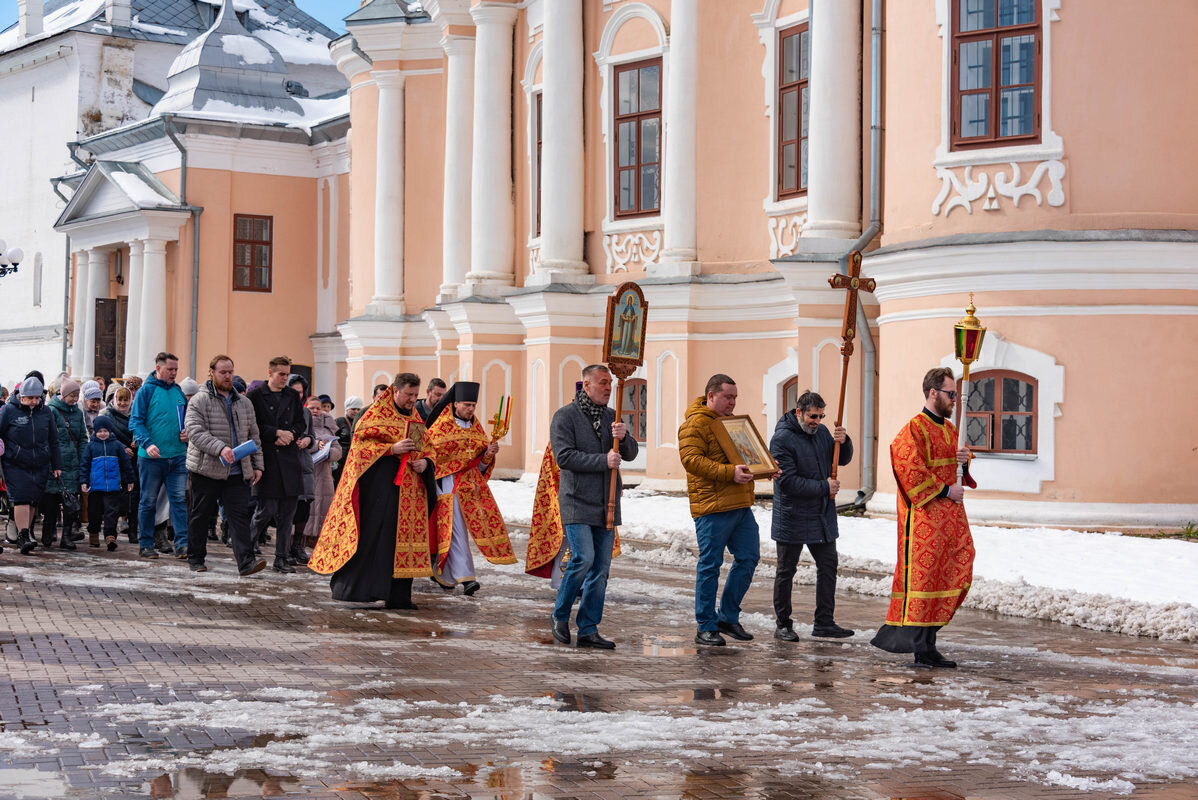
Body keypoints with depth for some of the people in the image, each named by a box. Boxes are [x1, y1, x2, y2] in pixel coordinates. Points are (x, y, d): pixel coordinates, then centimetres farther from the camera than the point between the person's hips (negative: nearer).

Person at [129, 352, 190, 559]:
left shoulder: (178, 391, 12)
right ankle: (145, 544, 14)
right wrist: (147, 443, -23)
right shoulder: (146, 391, -4)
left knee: (179, 500, -2)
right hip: (152, 457, -4)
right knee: (148, 501, 5)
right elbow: (135, 422, -9)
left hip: (177, 456, 4)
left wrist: (186, 433, 3)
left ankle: (182, 544, -4)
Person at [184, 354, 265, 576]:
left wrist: (257, 465, 12)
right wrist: (220, 448, -28)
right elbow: (195, 432, -16)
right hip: (206, 470, -3)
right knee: (201, 516, 8)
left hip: (237, 474, 4)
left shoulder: (244, 403, 14)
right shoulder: (199, 401, -3)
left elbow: (253, 436, 19)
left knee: (240, 515, -6)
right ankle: (196, 559, 22)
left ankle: (246, 562, -13)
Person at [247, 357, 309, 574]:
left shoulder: (293, 396, 15)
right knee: (266, 509, -5)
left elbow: (300, 423, 15)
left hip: (289, 460, 5)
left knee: (287, 514, 4)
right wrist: (278, 432, -13)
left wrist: (289, 434, -5)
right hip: (266, 460, -5)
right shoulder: (255, 396, -1)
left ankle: (282, 558, 9)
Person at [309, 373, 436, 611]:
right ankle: (350, 587, -3)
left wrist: (425, 461, -2)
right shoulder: (375, 413, -4)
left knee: (403, 536, 5)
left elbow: (426, 447, 20)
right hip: (379, 484, -7)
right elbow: (361, 443, -10)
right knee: (372, 535, -10)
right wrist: (392, 449, -20)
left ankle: (398, 595, 10)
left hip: (408, 490, 7)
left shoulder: (415, 418, 16)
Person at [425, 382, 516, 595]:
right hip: (448, 483, -6)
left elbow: (481, 465, 11)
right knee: (456, 530, -11)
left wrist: (488, 454, -10)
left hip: (471, 484, 6)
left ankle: (440, 571, 26)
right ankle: (465, 577, -14)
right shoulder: (441, 427, -4)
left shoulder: (476, 429, 12)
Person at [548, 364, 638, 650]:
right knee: (583, 558, -17)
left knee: (601, 568, 4)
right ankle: (560, 617, 3)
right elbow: (564, 456, -14)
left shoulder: (611, 416, 14)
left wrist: (623, 438, -11)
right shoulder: (565, 416, -4)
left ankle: (588, 630, 10)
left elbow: (631, 453, 10)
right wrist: (603, 460, -18)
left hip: (606, 505, 6)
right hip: (577, 502, -6)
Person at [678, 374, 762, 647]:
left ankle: (729, 617, 20)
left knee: (749, 557, 8)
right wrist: (729, 472, -25)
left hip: (741, 505, 9)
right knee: (710, 565, -2)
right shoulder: (695, 424, -8)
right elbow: (691, 459, -19)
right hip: (712, 506, -8)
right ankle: (706, 627, 5)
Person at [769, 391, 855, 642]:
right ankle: (783, 625, 12)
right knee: (786, 572, 4)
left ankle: (824, 623, 15)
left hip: (822, 516, 7)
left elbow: (842, 460, 14)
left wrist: (843, 442, -8)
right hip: (792, 518, -7)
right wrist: (824, 487, -16)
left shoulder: (821, 432, 8)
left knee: (828, 566, 8)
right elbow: (788, 480, -20)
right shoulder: (782, 439, -14)